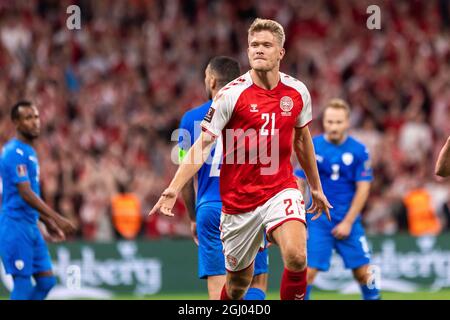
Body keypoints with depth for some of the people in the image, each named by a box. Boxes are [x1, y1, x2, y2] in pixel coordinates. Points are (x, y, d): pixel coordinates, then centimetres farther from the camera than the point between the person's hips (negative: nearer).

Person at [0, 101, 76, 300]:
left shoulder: (29, 152, 16)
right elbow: (25, 194, -21)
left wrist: (48, 223, 22)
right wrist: (57, 219, -22)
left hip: (31, 226, 10)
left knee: (46, 281, 7)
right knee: (23, 285, -8)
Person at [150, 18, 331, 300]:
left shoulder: (297, 92, 1)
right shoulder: (231, 95, -10)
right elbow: (202, 146, -11)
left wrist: (316, 187, 27)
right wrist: (173, 189, -23)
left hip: (281, 189, 1)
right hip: (239, 200, -1)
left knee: (296, 257, -26)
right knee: (239, 282, 7)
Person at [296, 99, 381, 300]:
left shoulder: (359, 151, -3)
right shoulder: (312, 147, -2)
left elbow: (363, 189, -2)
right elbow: (299, 183, 4)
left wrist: (348, 222, -7)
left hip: (348, 221, 0)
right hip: (318, 221, 0)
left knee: (363, 272, -1)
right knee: (309, 270, -9)